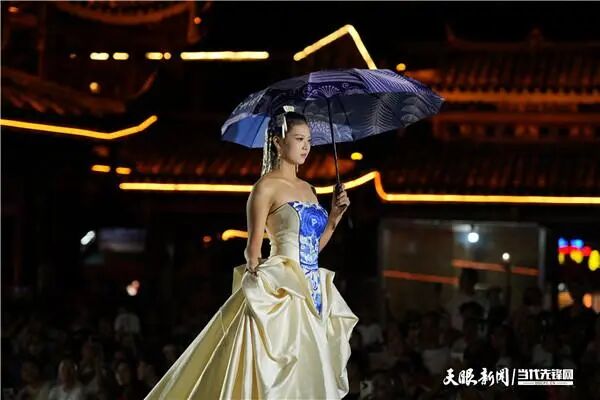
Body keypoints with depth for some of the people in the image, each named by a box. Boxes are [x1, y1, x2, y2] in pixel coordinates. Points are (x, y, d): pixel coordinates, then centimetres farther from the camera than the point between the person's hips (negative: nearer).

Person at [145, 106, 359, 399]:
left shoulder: (308, 189, 17)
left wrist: (334, 215, 9)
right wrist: (260, 287, -15)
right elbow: (253, 248, -7)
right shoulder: (267, 186, -5)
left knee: (306, 374, 6)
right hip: (281, 292, -8)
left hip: (312, 294, 8)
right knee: (277, 377, -10)